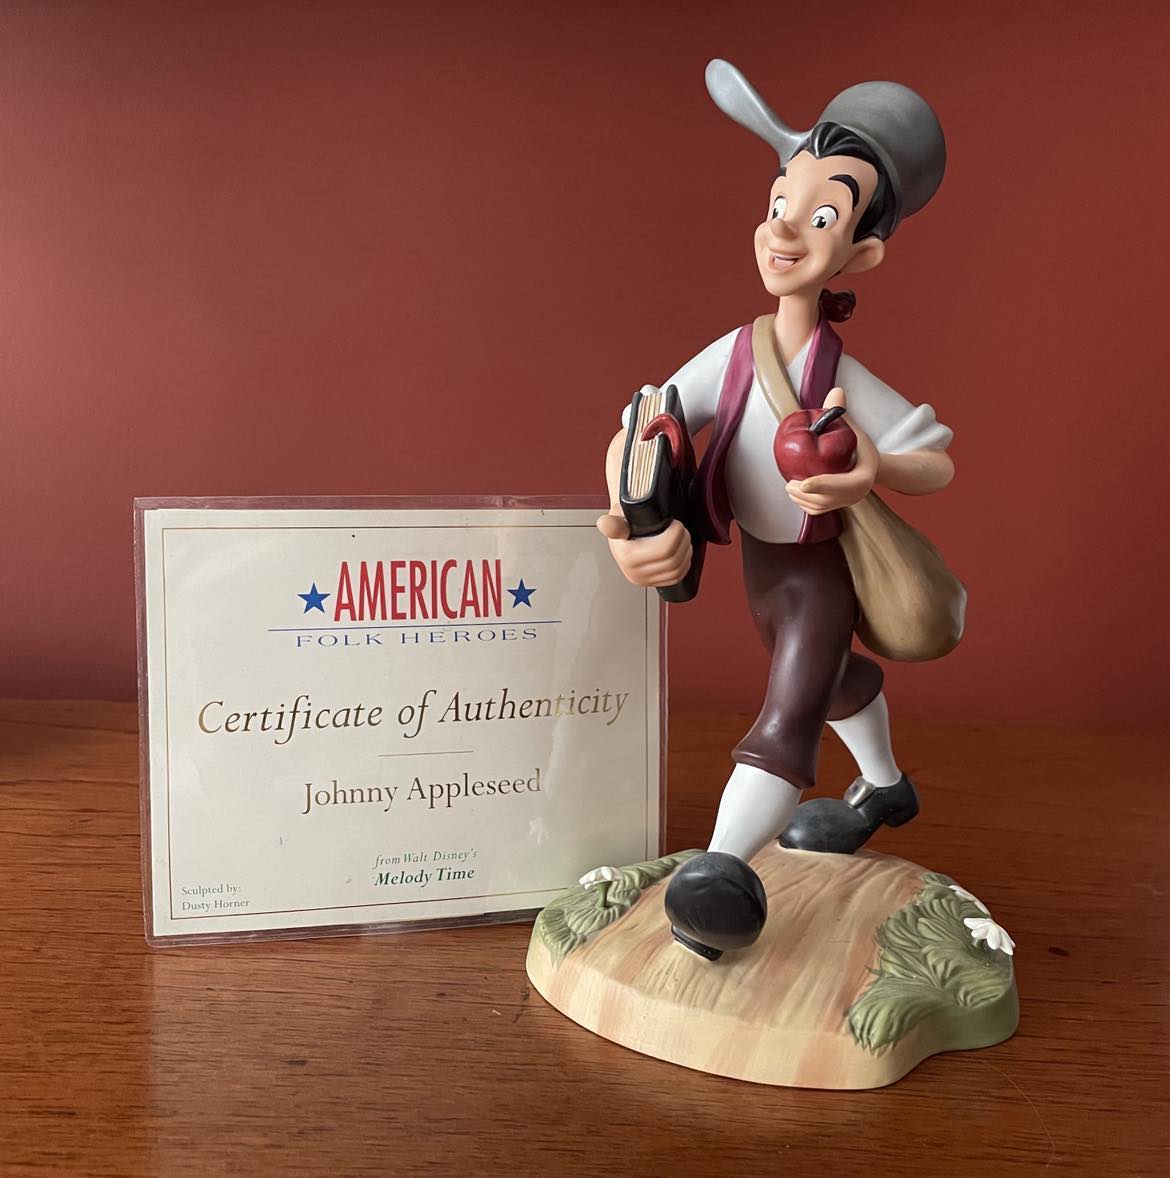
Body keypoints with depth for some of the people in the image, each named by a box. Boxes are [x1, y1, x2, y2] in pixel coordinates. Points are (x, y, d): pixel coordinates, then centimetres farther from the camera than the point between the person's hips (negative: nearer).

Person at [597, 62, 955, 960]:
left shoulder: (848, 382, -29)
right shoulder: (729, 358, -22)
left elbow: (940, 465, -21)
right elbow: (631, 438, -27)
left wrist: (873, 474, -44)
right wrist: (626, 528, -46)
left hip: (818, 571, -5)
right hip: (761, 563, 5)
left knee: (789, 712, -21)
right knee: (830, 676, 27)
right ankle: (884, 789, 55)